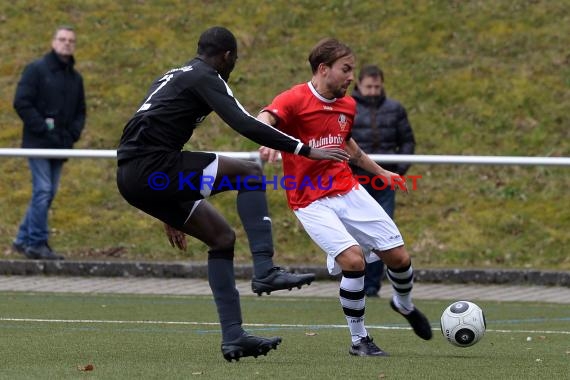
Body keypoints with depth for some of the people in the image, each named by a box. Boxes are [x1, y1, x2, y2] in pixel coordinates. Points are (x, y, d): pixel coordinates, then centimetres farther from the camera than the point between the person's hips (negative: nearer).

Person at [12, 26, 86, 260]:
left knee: (48, 194, 7)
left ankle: (23, 239, 17)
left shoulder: (75, 78, 16)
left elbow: (80, 111, 22)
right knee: (43, 191, -12)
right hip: (38, 143, -7)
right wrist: (43, 128, -15)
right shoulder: (36, 70, -3)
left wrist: (73, 134, 3)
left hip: (60, 146, 7)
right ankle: (37, 243, -9)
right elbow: (21, 102, -10)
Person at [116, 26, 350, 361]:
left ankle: (233, 336, 10)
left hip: (132, 178, 9)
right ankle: (265, 271, -16)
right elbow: (244, 124, -16)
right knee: (249, 173, -10)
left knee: (222, 237, 15)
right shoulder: (205, 78, -2)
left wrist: (171, 214, 37)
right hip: (152, 168, -9)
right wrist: (305, 150, -15)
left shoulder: (174, 77, 28)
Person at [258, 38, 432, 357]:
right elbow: (264, 120, -34)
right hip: (311, 202, -6)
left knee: (399, 257, 3)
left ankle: (405, 305, 38)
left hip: (348, 190, 6)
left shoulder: (348, 105, 8)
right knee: (354, 259, -24)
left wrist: (379, 171, 35)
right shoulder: (295, 99, -14)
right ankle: (359, 340, -6)